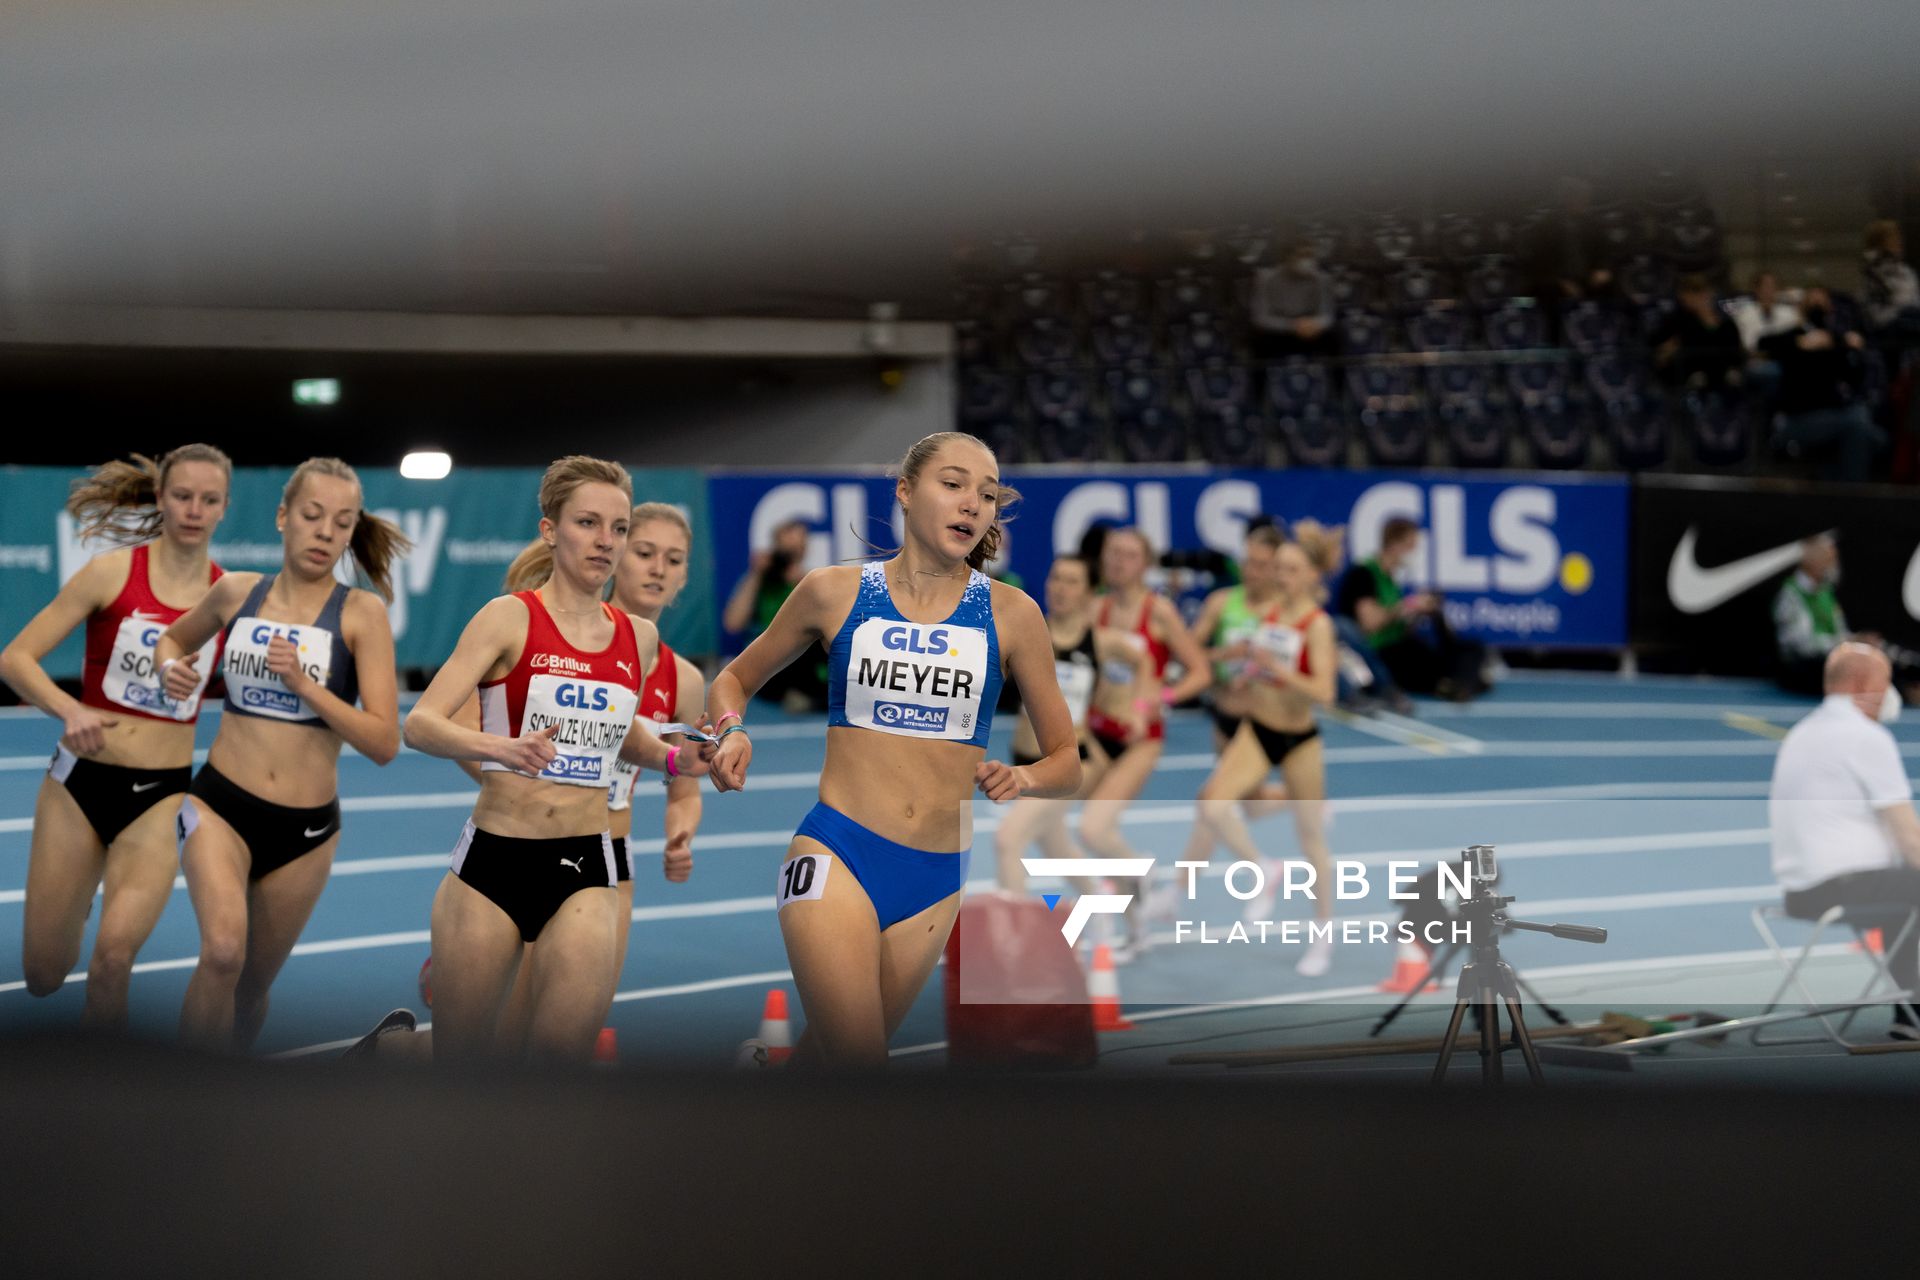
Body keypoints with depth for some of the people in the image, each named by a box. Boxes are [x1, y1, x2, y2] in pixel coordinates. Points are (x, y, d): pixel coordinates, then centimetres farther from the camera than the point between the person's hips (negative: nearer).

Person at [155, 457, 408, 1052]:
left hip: (305, 829, 0)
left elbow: (384, 743, -12)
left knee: (251, 987, 14)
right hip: (220, 803, 0)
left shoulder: (361, 613, -6)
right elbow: (173, 638, 24)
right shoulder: (237, 592, 2)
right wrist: (170, 668, 2)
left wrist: (302, 682, -21)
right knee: (223, 950, -28)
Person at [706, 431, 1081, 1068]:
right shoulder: (835, 592, 2)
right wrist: (732, 731, -5)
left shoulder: (1011, 614, 3)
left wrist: (1021, 779, -12)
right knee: (855, 1061, -18)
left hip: (937, 878, 2)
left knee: (830, 1050, 13)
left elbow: (1067, 762, 10)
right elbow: (733, 679, 17)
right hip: (837, 854, -2)